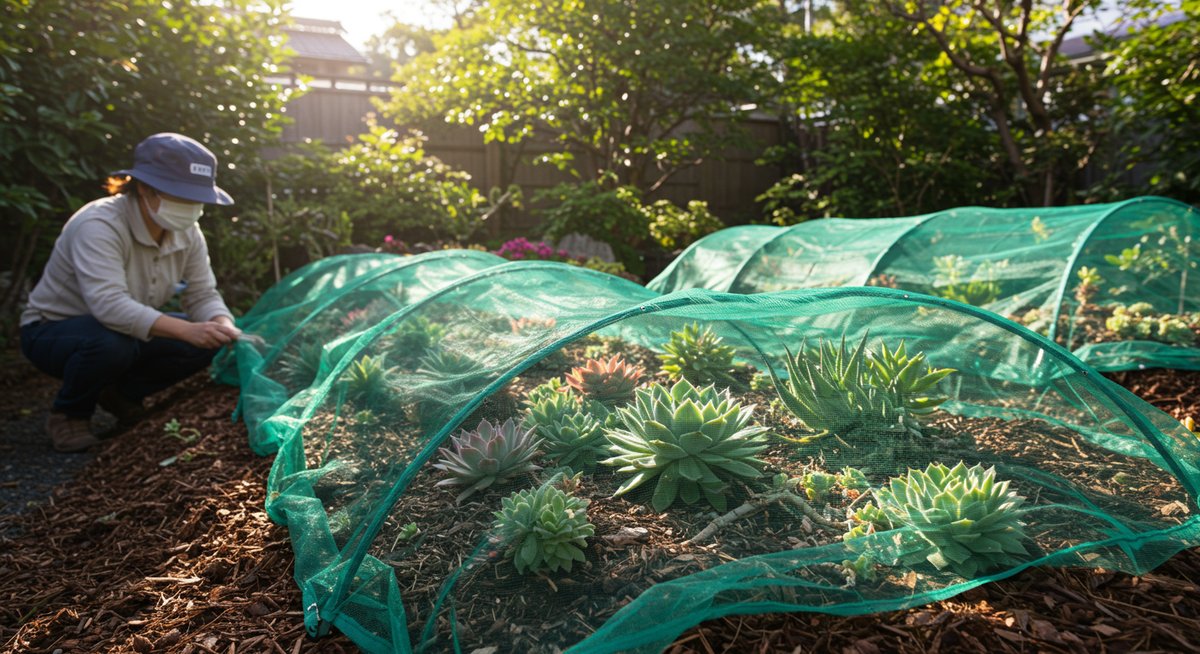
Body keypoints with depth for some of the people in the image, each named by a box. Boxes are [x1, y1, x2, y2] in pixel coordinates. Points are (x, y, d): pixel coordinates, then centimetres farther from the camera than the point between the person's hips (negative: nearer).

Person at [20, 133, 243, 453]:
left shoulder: (187, 233, -11)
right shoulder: (99, 225, -31)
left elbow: (203, 295, -10)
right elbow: (109, 304, -44)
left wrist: (224, 327, -33)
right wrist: (187, 331, -53)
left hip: (129, 330, 6)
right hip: (53, 330, -6)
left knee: (208, 340, -14)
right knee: (111, 343, -39)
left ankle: (121, 395, 10)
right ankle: (69, 414, -5)